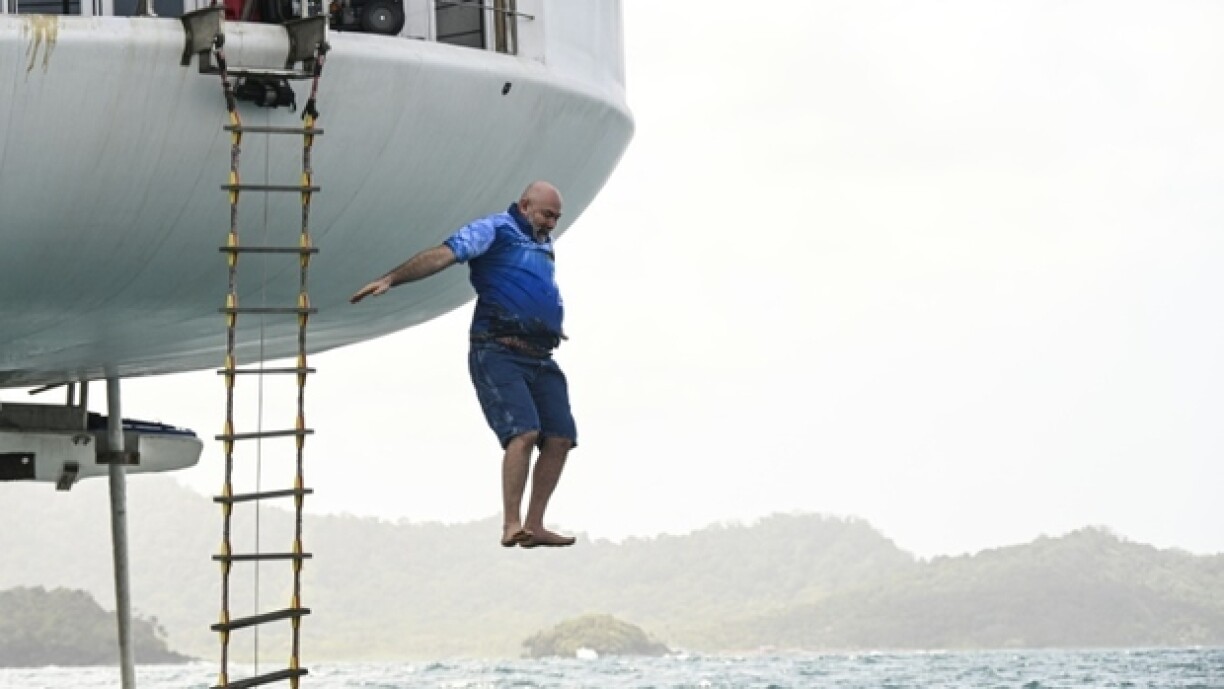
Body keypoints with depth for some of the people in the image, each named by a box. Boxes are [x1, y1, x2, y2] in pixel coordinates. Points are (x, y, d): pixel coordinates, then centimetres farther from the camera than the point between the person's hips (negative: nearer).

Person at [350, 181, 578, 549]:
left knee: (560, 439, 0)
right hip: (498, 354, -8)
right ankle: (511, 526, -18)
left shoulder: (543, 243, 23)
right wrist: (390, 278, -22)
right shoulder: (495, 229, -1)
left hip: (540, 359, 8)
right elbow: (442, 255, -13)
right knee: (524, 432, -22)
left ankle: (533, 526, 10)